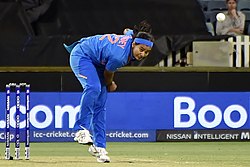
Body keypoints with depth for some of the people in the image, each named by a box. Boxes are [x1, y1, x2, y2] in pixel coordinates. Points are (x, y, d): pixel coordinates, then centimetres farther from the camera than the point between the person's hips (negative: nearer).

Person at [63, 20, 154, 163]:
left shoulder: (133, 35, -18)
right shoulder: (118, 56, -38)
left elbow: (127, 31, 8)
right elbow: (107, 74, -17)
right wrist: (110, 85, 5)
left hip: (97, 62, 8)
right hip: (81, 55, -8)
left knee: (100, 104, 3)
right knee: (93, 88, -35)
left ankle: (99, 146, 3)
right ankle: (82, 129, -33)